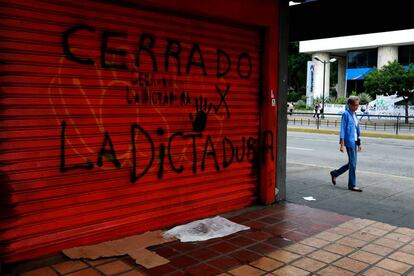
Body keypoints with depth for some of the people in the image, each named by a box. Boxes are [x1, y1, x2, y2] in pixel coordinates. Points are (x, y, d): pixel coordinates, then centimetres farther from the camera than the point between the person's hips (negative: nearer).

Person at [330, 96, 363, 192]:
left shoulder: (354, 114, 12)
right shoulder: (346, 114, -11)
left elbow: (357, 129, 17)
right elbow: (342, 129, -13)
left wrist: (359, 143, 18)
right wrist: (342, 144, -16)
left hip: (355, 141, 8)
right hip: (349, 141, -8)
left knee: (351, 163, 13)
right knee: (353, 163, -2)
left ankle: (335, 173, 28)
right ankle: (352, 185, 9)